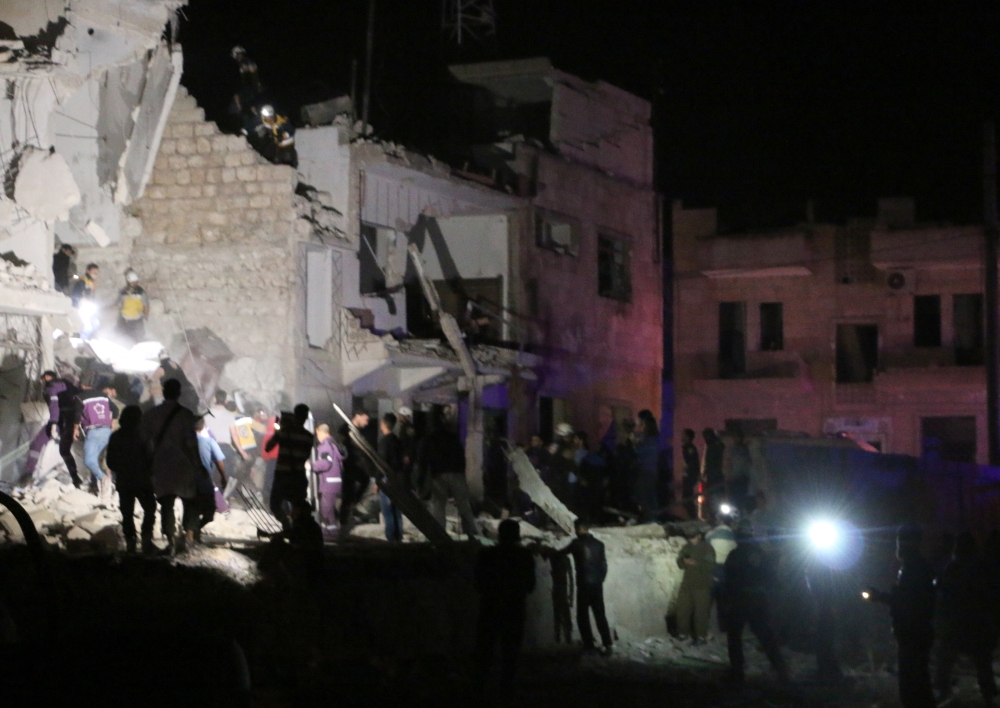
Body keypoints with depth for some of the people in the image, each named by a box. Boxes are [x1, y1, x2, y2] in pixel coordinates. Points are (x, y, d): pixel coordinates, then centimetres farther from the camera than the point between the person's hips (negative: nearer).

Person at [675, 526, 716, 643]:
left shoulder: (707, 548, -5)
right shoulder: (687, 548, 11)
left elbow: (711, 565, -14)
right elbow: (680, 564, 9)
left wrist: (696, 563, -24)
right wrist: (684, 560, -13)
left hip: (702, 585, -5)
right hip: (687, 584, 5)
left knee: (701, 611, -7)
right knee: (683, 608, 3)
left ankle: (700, 635, -2)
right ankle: (683, 633, 16)